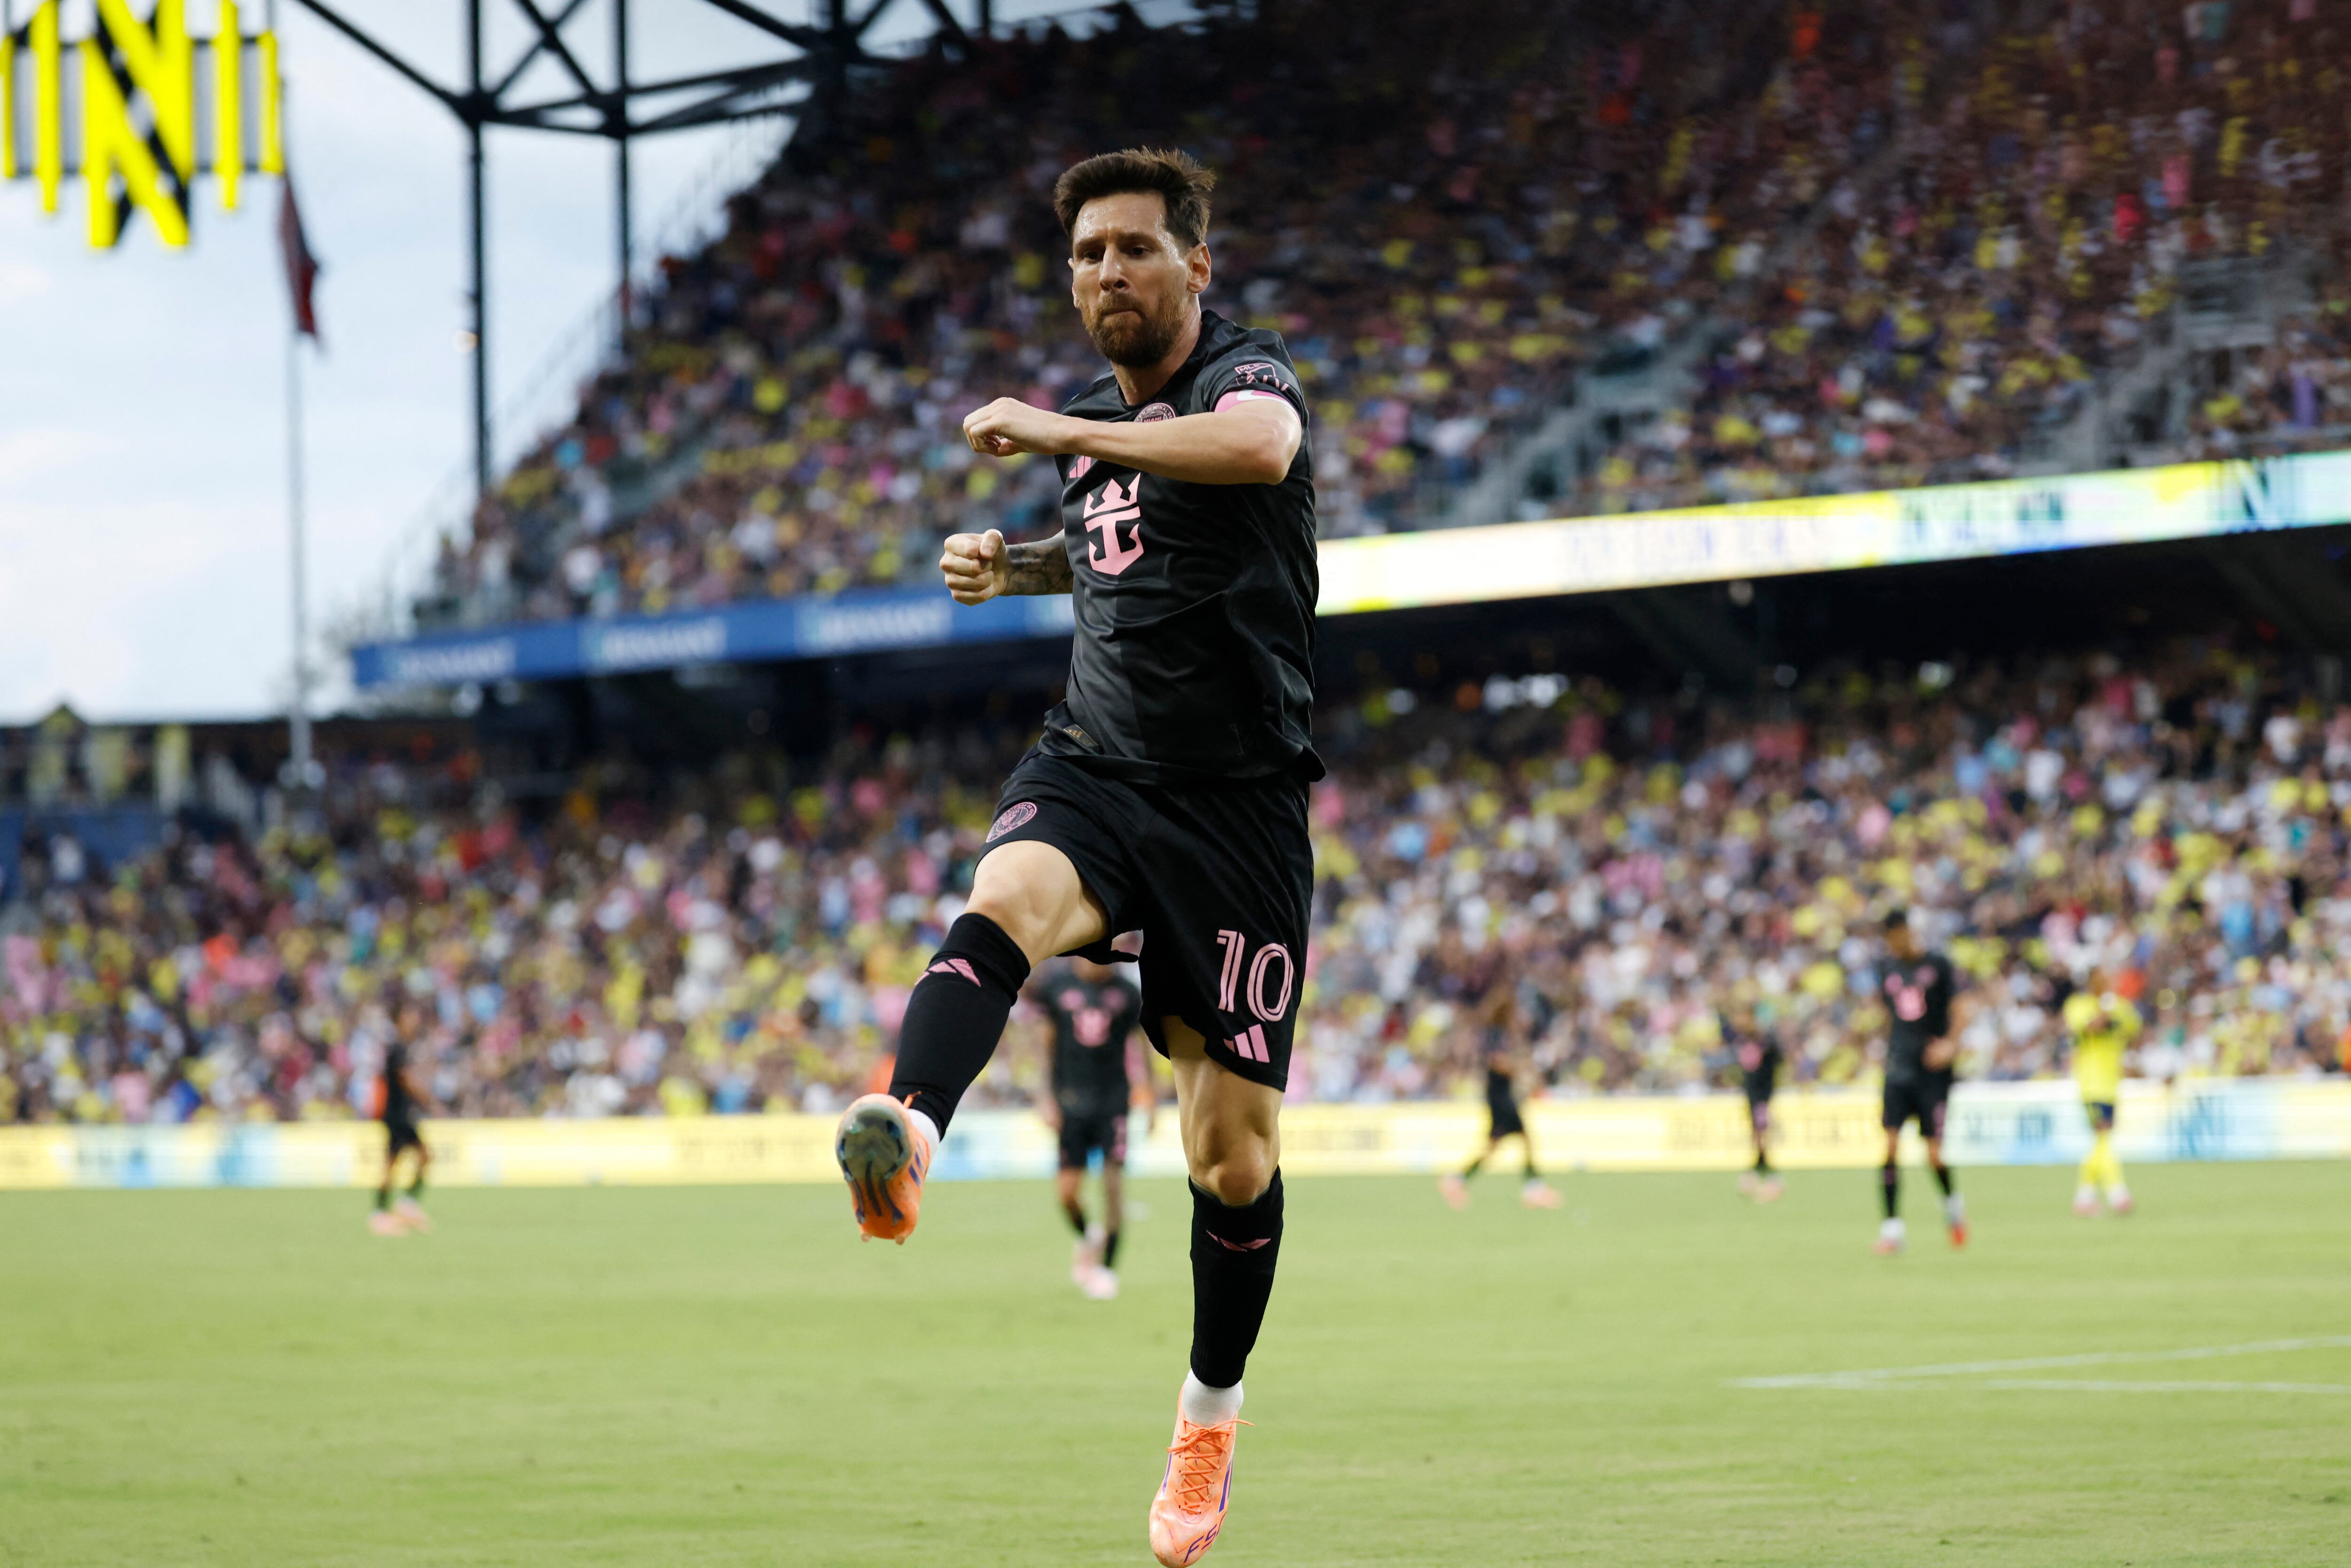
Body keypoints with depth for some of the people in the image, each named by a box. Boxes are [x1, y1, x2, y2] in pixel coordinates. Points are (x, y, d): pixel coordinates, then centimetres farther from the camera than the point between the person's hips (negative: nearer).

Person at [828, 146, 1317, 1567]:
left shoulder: (1247, 373, -8)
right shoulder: (1099, 419, 13)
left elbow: (1257, 447, -35)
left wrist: (1056, 431, -31)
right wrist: (1017, 564, 15)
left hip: (1240, 799, -4)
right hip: (1093, 769, 4)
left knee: (1234, 1154, 2)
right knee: (1006, 900, -34)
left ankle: (1212, 1413, 25)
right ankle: (910, 1140, -61)